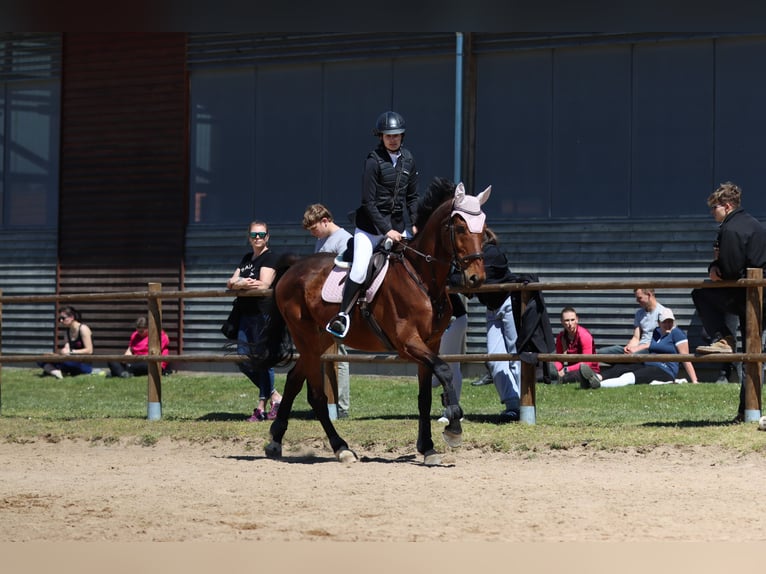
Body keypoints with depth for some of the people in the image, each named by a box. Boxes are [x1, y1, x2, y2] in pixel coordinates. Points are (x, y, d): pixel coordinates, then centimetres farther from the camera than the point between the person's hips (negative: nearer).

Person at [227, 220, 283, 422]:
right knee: (244, 362, 7)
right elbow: (231, 282, 13)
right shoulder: (247, 258, 20)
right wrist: (237, 283, -11)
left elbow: (264, 284, -17)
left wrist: (238, 283, -8)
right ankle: (275, 397, 19)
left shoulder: (270, 258, -5)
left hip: (264, 314, -9)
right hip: (246, 315, 9)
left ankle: (261, 408, 1)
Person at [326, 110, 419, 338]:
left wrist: (416, 223, 1)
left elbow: (412, 196, 14)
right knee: (359, 270, -17)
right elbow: (368, 202, -15)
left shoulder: (408, 159, 5)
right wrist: (386, 230, -18)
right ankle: (343, 315, -5)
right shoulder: (374, 160, -13)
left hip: (396, 223, 6)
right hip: (370, 225, -6)